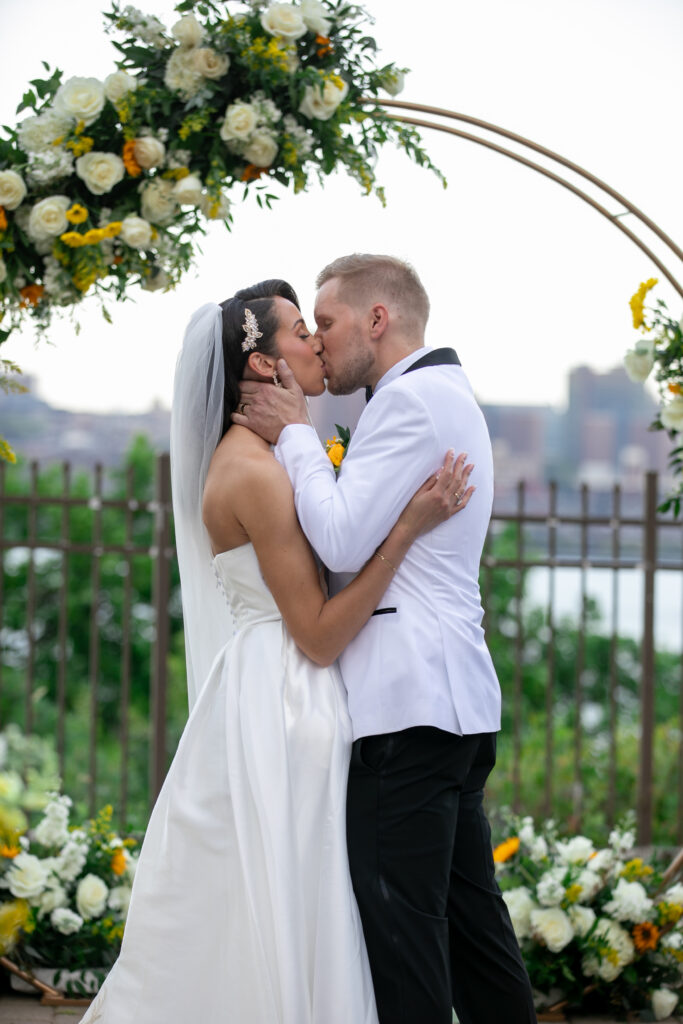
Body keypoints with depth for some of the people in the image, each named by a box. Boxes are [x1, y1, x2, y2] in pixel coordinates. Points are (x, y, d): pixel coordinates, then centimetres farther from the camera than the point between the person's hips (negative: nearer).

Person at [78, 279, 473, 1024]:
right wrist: (409, 526, -22)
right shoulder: (256, 473, -17)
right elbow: (319, 635, -18)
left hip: (280, 705, 10)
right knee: (266, 930, -3)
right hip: (276, 710, -10)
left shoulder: (256, 458, 13)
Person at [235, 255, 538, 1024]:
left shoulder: (411, 397, -10)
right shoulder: (447, 395, 22)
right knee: (468, 913, 13)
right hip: (456, 700, 11)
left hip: (407, 703, -11)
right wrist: (296, 435, 13)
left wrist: (293, 434, -5)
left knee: (398, 921, -8)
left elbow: (342, 541, -16)